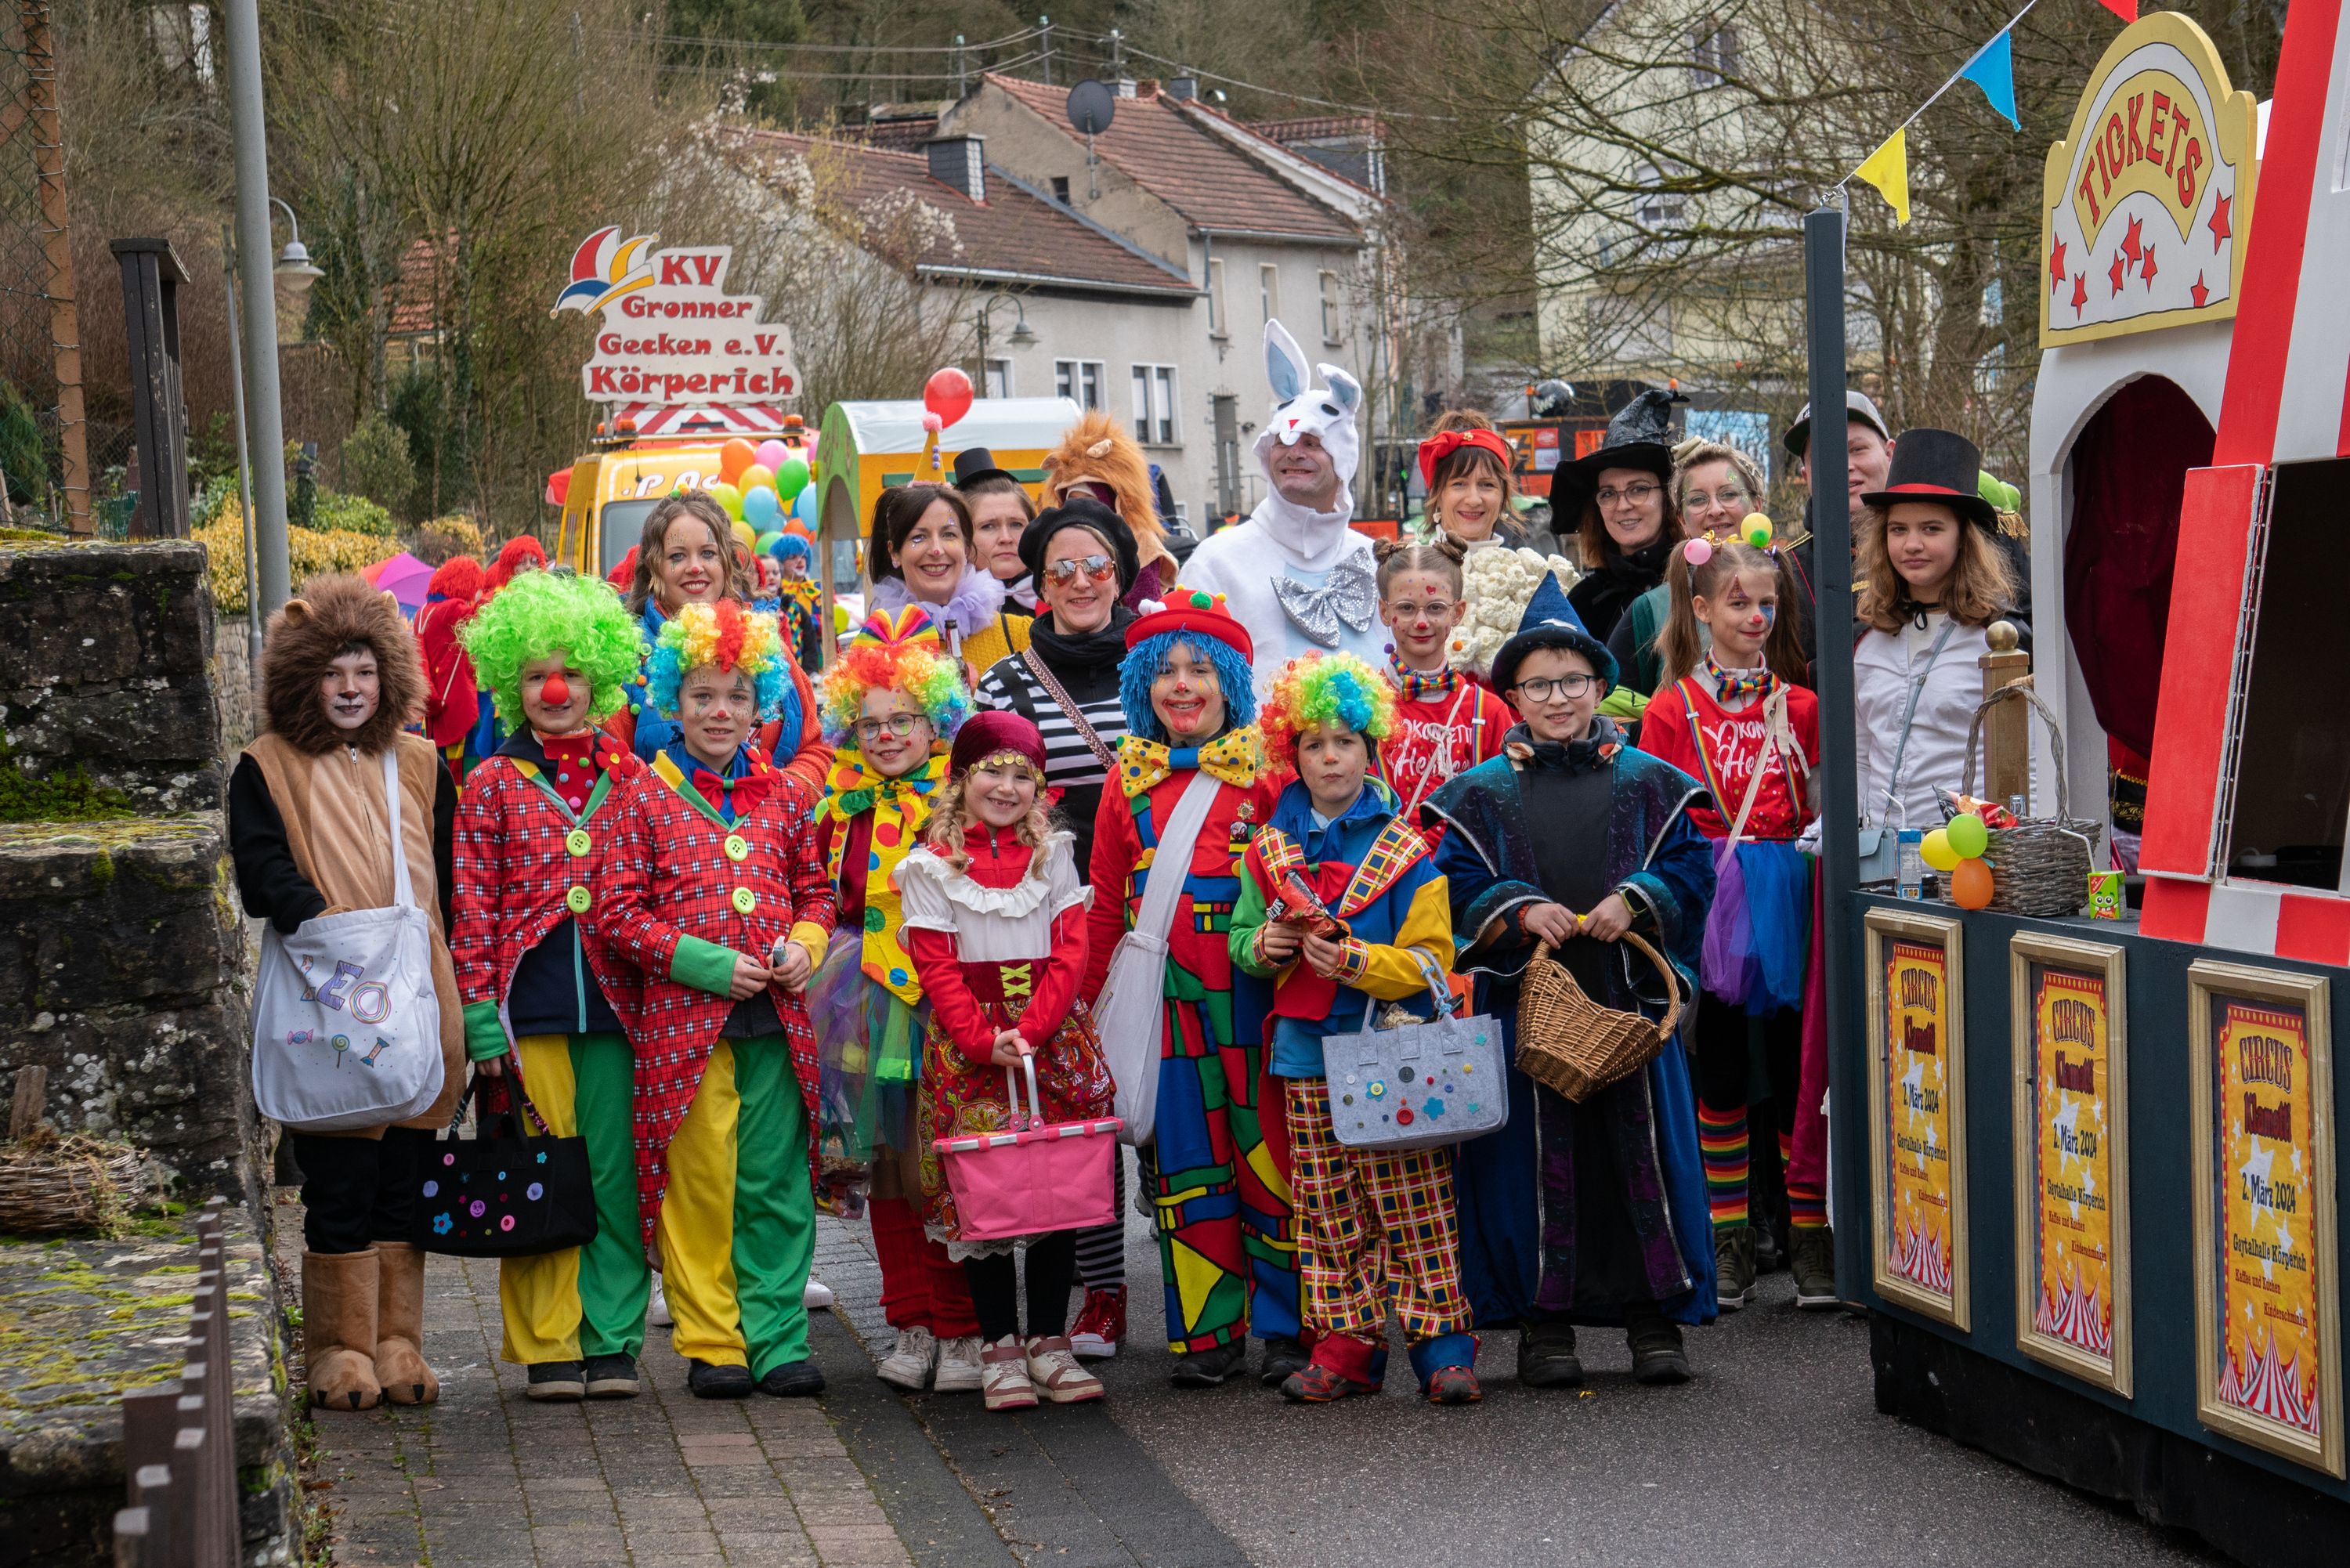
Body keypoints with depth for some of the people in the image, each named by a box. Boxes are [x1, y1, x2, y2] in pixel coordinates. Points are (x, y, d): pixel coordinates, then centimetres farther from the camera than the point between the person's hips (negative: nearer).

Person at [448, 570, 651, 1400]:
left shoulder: (630, 777, 10)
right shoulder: (493, 784, 5)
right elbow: (472, 905, 2)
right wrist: (479, 1011, -5)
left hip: (617, 1000, 2)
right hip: (529, 1003, -1)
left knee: (616, 1172, 2)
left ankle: (611, 1339, 10)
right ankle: (547, 1343, 10)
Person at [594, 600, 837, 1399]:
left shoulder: (781, 796, 12)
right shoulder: (645, 798, 0)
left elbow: (816, 890, 21)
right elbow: (617, 912, -4)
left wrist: (805, 944, -1)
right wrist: (709, 963, -13)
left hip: (776, 1020, 3)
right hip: (684, 1020, -3)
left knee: (778, 1184, 3)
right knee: (699, 1185, 0)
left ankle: (776, 1338, 10)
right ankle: (710, 1344, 10)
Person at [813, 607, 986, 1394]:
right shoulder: (841, 809, 10)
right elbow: (829, 905, 17)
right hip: (875, 1006, 4)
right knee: (891, 1160, 7)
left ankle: (962, 1329, 4)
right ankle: (912, 1324, 17)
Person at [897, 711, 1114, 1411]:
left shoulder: (1053, 856, 10)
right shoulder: (931, 868, 2)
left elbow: (1070, 953, 2)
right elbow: (936, 967, -3)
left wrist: (1030, 1030, -12)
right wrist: (984, 1040, -16)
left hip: (1054, 1037, 2)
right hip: (967, 1048, -2)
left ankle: (1050, 1344, 10)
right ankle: (1001, 1348, 5)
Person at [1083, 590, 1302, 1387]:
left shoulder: (1266, 775, 2)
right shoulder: (1130, 783, 11)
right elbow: (1107, 906, 16)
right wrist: (1091, 1003, 14)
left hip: (1254, 996, -3)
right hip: (1166, 1001, 3)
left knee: (1270, 1157, 0)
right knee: (1186, 1166, 6)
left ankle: (1285, 1324, 9)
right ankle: (1208, 1331, 14)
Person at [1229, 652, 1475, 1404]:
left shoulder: (1406, 849, -2)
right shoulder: (1270, 850, 10)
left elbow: (1430, 958, -4)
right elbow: (1241, 939, 21)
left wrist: (1355, 959, -18)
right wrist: (1264, 944, -2)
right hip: (1307, 1056, 4)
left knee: (1412, 1208, -5)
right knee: (1327, 1213, 6)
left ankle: (1442, 1345, 0)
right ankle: (1344, 1346, 12)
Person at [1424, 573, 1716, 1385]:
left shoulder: (1647, 783, 8)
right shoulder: (1484, 792, 7)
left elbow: (1690, 866, 4)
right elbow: (1457, 884, 2)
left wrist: (1633, 901, -13)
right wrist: (1520, 910, -14)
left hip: (1629, 998, 1)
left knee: (1642, 1145, 2)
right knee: (1539, 1156, 1)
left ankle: (1656, 1317, 11)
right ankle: (1543, 1321, 9)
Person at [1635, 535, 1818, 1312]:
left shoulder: (1800, 706, 8)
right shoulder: (1673, 709, 2)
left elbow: (1821, 809, 11)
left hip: (1786, 895, 1)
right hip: (1708, 898, -1)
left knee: (1794, 1067, 2)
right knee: (1721, 1069, 5)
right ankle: (1729, 1241, 11)